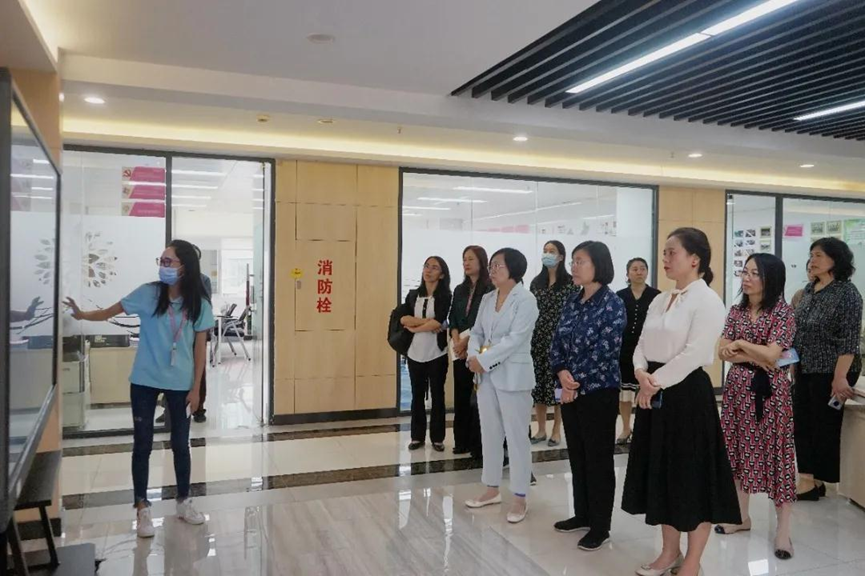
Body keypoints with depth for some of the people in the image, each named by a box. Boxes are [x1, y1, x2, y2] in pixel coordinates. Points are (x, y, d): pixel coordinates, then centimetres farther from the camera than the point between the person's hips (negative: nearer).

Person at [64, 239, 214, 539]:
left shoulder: (199, 304, -7)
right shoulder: (148, 294, -7)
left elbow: (200, 348, -3)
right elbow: (110, 312, -1)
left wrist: (195, 388, -3)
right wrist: (82, 315, -20)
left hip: (180, 384, 0)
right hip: (144, 381, 0)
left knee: (180, 444, 11)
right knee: (143, 444, 6)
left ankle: (184, 502, 28)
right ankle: (143, 509, 20)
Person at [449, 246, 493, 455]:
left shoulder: (490, 289, -5)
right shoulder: (460, 290, 14)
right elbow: (453, 320, 9)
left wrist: (466, 342, -11)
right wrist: (456, 342, -6)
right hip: (460, 350, 6)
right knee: (461, 395, 8)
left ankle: (478, 443, 5)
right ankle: (461, 441, 17)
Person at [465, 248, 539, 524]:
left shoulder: (526, 300, -10)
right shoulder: (487, 299, 11)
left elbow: (514, 339, -18)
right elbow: (477, 332, 9)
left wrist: (482, 360, -18)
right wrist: (473, 356, -11)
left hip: (513, 376, -7)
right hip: (486, 376, 7)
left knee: (516, 437, 1)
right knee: (490, 434, 14)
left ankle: (520, 498, 12)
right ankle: (492, 489, 29)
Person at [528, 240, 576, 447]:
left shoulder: (570, 282, -3)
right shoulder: (536, 282, 10)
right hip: (537, 339, 4)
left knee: (557, 383, 0)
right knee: (538, 383, 6)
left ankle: (556, 430, 13)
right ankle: (541, 429, 18)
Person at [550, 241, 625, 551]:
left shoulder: (612, 304, -12)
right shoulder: (572, 302, 8)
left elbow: (605, 351, -18)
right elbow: (557, 343, 7)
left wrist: (576, 380, -14)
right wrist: (562, 373, -10)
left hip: (598, 392, -7)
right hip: (569, 391, 7)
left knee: (598, 459, 4)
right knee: (577, 455, 16)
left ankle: (600, 526, 17)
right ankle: (582, 514, 31)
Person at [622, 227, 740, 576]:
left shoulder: (708, 302, -11)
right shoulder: (660, 301, 12)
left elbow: (693, 355, -18)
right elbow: (642, 345, 9)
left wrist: (655, 382, -14)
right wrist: (641, 375, -10)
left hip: (688, 394, -8)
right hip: (655, 394, 8)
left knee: (691, 477, 3)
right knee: (661, 472, 14)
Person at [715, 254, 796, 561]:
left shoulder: (782, 311, -8)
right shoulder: (737, 310, 6)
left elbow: (772, 354, -17)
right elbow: (722, 351, -1)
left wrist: (740, 344, -6)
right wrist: (754, 357, -13)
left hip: (770, 389, -5)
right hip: (738, 387, 5)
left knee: (775, 452, -1)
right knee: (739, 450, 11)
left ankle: (783, 529, 8)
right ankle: (742, 515, 25)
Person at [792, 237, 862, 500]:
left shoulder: (847, 293, -13)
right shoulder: (809, 290, 9)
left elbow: (849, 340, -17)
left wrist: (840, 377, -20)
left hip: (830, 372, -7)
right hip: (805, 369, 8)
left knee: (825, 427, 4)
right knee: (802, 424, 9)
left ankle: (816, 482, 16)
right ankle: (806, 479, 18)